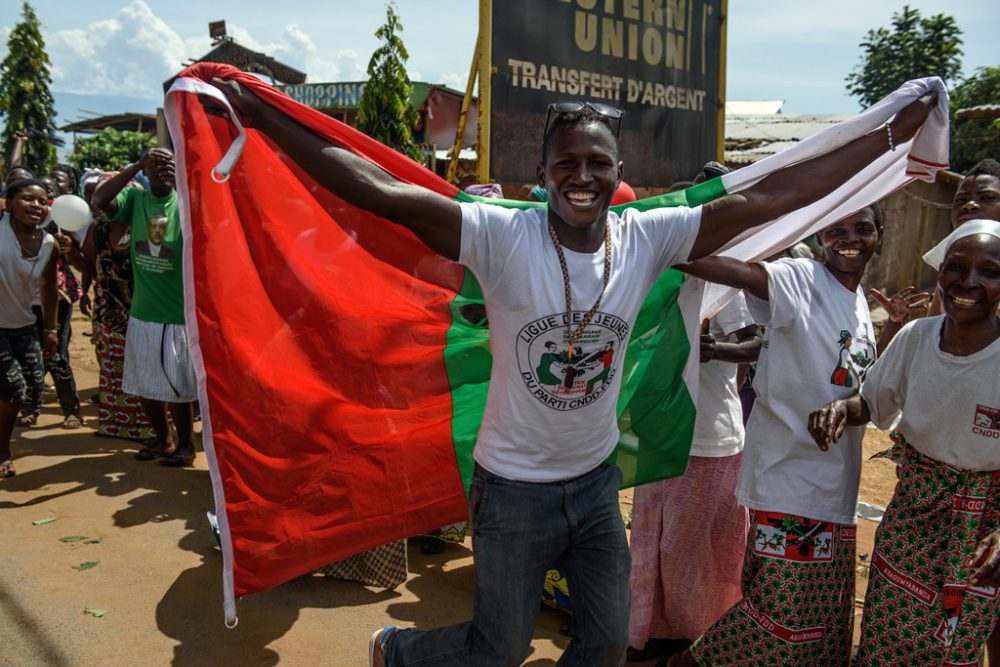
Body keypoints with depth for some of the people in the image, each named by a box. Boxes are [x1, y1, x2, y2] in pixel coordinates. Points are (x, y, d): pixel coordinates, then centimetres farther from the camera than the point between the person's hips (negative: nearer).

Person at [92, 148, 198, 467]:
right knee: (145, 385, 15)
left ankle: (185, 444, 25)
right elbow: (99, 200, -17)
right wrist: (138, 165, -20)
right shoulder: (134, 198, 0)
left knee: (177, 387, 5)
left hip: (178, 314, -4)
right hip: (142, 312, 4)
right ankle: (161, 438, 35)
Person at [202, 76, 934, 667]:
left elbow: (770, 195, -9)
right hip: (514, 488, -4)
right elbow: (380, 191, -28)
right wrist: (260, 116, -31)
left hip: (597, 480, 4)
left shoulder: (647, 238, -11)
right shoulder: (501, 237, -22)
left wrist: (892, 133, -7)